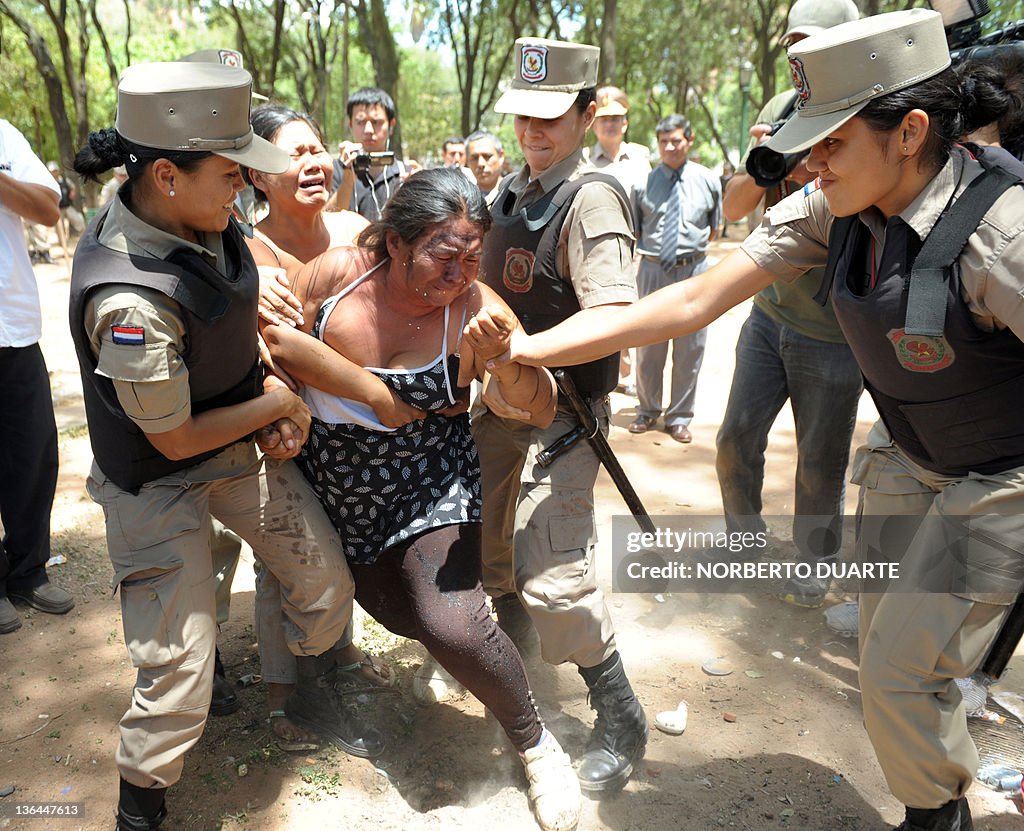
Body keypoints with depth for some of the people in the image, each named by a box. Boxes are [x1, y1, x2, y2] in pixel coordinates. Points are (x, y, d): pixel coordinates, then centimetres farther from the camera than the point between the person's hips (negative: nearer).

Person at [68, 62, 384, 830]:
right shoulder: (130, 301, -34)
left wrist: (278, 395, -5)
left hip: (248, 444, 8)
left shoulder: (199, 220, -10)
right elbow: (174, 439, -22)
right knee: (180, 672, -3)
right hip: (163, 481, -7)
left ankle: (315, 695, 44)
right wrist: (278, 404, -9)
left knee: (328, 583, 14)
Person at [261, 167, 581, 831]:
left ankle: (535, 742, 6)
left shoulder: (475, 309, -20)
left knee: (452, 625, -19)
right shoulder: (334, 274, -16)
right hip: (331, 487, 3)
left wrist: (507, 361, -39)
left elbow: (541, 409, -20)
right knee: (402, 613, 15)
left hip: (430, 486, -3)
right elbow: (271, 332, -2)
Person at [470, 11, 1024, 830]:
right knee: (888, 659, 16)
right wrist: (530, 347, -20)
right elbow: (696, 300, -16)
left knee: (902, 670, -5)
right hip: (905, 457, 6)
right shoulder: (833, 209, -15)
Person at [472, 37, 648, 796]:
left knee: (552, 574, -12)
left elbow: (615, 316, -28)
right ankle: (513, 654, 48)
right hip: (501, 401, 9)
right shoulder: (513, 190, 10)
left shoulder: (591, 198, -16)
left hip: (561, 412, -8)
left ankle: (621, 724, 9)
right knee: (487, 541, 20)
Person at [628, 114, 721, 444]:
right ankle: (647, 411, 26)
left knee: (690, 348, 6)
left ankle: (679, 417, 19)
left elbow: (714, 228, 14)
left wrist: (691, 248, 6)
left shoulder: (708, 181, 4)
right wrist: (651, 249, 0)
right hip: (652, 269, 0)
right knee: (648, 345, 9)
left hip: (693, 270, 0)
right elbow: (633, 231, 9)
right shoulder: (644, 183, 1)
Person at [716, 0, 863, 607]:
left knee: (821, 464, 7)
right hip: (770, 313, 5)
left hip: (834, 335, -4)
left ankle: (815, 566, 30)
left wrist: (815, 174, -29)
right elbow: (734, 208, 4)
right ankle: (745, 535, 36)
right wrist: (761, 168, -16)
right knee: (736, 439, 11)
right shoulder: (782, 109, 4)